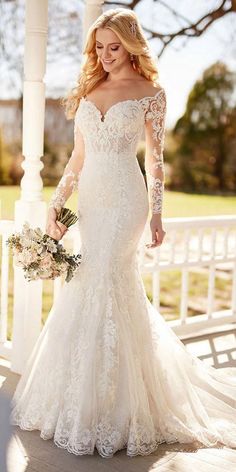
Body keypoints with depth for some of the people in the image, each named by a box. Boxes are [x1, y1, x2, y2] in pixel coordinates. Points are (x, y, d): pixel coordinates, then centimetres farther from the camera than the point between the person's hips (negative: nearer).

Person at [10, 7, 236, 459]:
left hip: (124, 200, -5)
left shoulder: (151, 92, 2)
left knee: (101, 290, -10)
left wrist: (156, 213, -2)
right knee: (118, 290, 10)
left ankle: (104, 411, 1)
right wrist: (55, 204, 7)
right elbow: (77, 158, 14)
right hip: (90, 199, 5)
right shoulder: (88, 90, 14)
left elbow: (155, 160, 2)